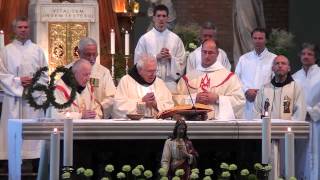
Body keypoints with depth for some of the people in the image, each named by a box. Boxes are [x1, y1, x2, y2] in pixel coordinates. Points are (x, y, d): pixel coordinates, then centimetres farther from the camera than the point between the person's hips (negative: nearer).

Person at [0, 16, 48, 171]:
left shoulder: (37, 50, 9)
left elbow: (45, 75, 7)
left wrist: (34, 82, -10)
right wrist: (18, 81, -11)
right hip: (14, 97, -1)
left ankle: (34, 158, 0)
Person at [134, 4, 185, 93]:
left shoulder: (176, 39, 7)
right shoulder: (145, 38, 3)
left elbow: (182, 63, 8)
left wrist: (171, 58, -10)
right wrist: (156, 57, -10)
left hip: (170, 82, 1)